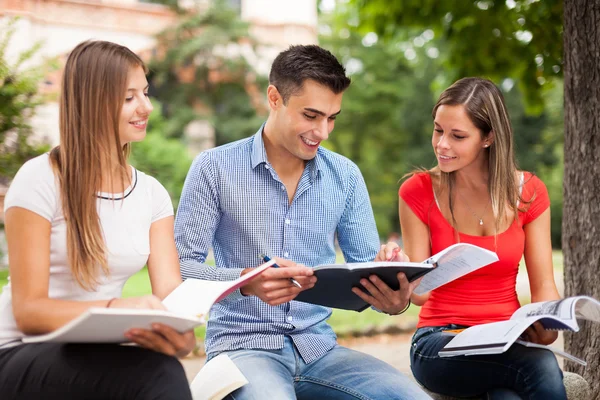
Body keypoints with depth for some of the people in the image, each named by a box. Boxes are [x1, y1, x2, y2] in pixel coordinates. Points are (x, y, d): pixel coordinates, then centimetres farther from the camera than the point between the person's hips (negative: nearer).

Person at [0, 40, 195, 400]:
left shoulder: (152, 194, 6)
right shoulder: (40, 180, -11)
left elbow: (171, 297, -5)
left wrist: (181, 334, -30)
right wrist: (116, 308, -31)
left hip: (96, 358, 5)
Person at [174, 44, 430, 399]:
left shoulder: (346, 176, 8)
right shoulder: (215, 168, -3)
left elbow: (366, 265, 9)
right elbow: (181, 266, -6)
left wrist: (393, 298, -15)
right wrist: (247, 281, -26)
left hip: (319, 347, 4)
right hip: (244, 345, -4)